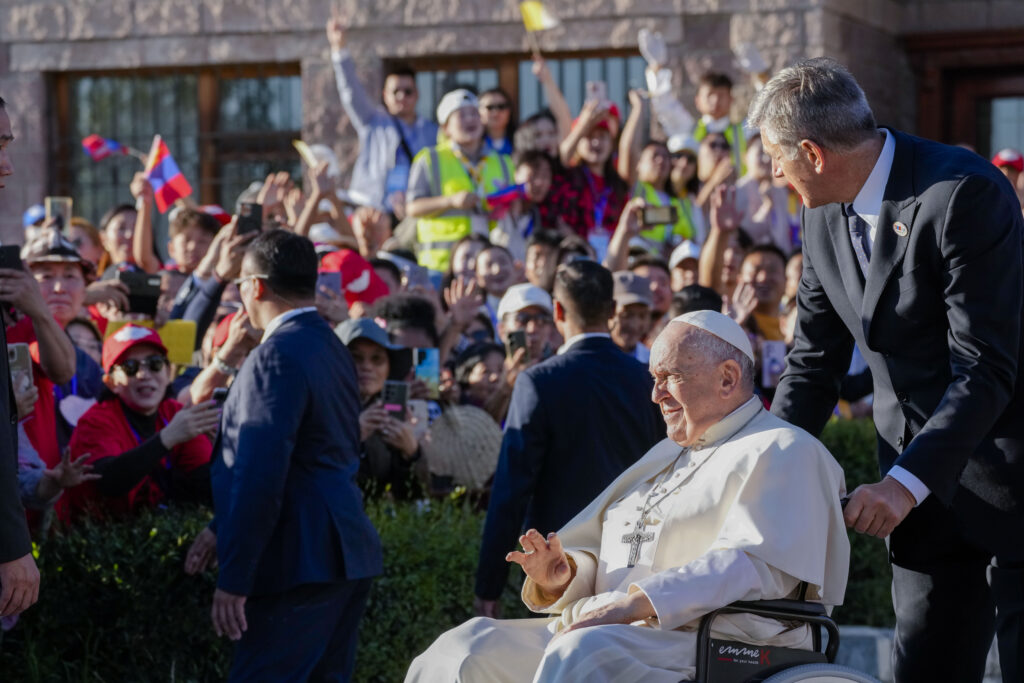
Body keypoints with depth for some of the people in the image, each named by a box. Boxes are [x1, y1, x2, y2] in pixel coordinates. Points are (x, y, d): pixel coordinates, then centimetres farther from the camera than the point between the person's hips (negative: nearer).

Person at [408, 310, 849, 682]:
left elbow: (755, 564, -16)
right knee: (470, 647, -13)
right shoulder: (665, 456, 29)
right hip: (601, 634, 8)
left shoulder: (780, 452, 1)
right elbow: (599, 555, 26)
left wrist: (634, 603, -23)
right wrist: (564, 574, 0)